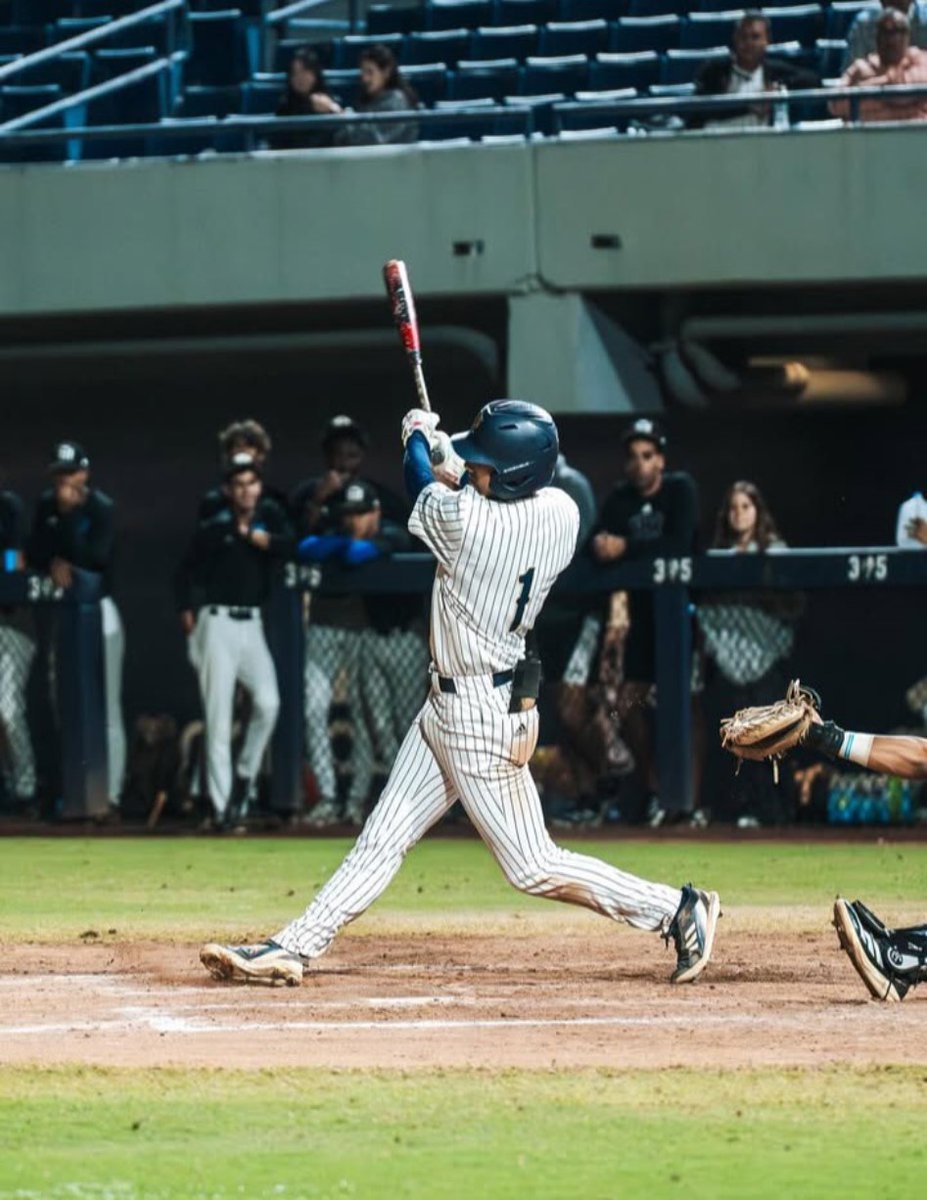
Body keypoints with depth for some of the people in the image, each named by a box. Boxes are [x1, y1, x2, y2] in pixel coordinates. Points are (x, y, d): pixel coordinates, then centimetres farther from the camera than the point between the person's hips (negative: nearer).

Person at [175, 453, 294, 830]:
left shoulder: (269, 514, 7)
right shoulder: (213, 528, -1)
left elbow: (289, 546, -9)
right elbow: (185, 573, 3)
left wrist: (250, 535, -10)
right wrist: (187, 613, -6)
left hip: (252, 624, 3)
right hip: (218, 624, -3)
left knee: (268, 702, -16)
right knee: (219, 717, -6)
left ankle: (245, 776, 7)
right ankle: (222, 807, -5)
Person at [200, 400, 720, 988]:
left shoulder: (463, 519, -26)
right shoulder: (562, 514, -5)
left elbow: (423, 485, -2)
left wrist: (418, 435, 19)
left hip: (480, 717, -9)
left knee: (533, 866, -3)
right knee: (382, 839, 10)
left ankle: (677, 908, 2)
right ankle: (294, 947, 12)